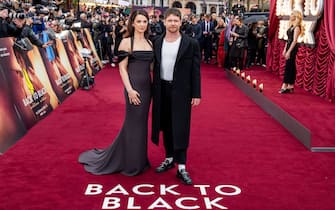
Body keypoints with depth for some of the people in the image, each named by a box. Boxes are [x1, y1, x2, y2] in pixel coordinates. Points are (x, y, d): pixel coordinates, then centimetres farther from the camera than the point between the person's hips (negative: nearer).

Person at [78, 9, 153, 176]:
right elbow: (122, 68, -10)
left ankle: (139, 160, 26)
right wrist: (129, 89, -17)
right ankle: (131, 163, 17)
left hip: (147, 87, 6)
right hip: (134, 87, -6)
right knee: (134, 123, 2)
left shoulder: (149, 43, 10)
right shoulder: (126, 42, -6)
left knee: (141, 123, 13)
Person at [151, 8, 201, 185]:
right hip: (162, 90, 4)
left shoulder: (191, 44, -5)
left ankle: (181, 167, 1)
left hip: (181, 91, -4)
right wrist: (153, 90, 7)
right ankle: (169, 158, 28)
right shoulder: (157, 43, 6)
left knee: (180, 128, -4)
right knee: (166, 126, 13)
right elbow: (155, 68, 9)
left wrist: (196, 94, -7)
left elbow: (195, 70, -4)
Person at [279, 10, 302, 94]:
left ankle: (285, 86, -9)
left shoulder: (297, 27, -12)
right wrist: (285, 49, 16)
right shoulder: (291, 26, 15)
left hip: (293, 48, -9)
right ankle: (290, 86, 13)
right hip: (289, 47, 9)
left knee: (288, 67, -9)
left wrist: (289, 51, -21)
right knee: (291, 67, 10)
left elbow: (294, 40, -18)